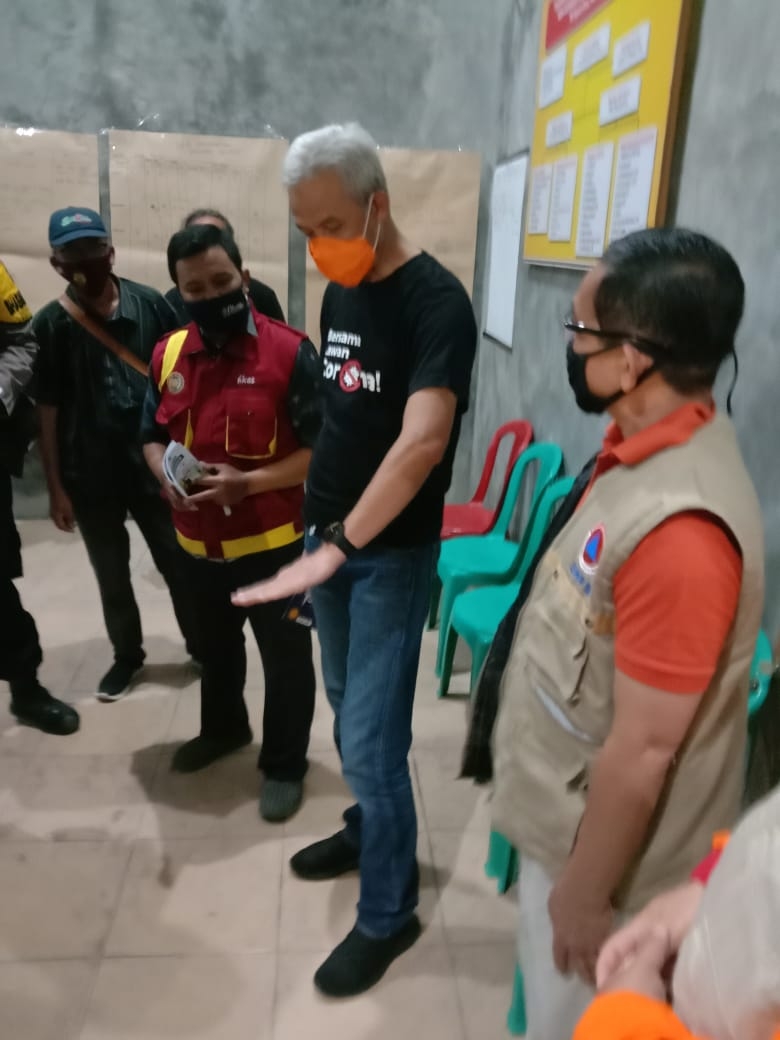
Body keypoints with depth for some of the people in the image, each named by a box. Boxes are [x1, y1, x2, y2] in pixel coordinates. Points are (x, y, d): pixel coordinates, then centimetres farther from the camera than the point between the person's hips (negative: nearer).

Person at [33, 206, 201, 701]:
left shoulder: (150, 304, -5)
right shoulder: (50, 325, -4)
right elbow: (48, 411, -3)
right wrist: (56, 487, -3)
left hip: (154, 464, 0)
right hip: (91, 476, 1)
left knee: (179, 563, 11)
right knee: (112, 575, 15)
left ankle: (201, 644, 31)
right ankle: (127, 655, 35)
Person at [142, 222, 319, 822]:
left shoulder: (289, 352, -16)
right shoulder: (168, 355, 1)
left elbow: (321, 450, -17)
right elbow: (153, 436, 12)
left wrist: (248, 483, -26)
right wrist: (167, 476, -9)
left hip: (272, 542, -5)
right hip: (199, 541, 6)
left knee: (285, 657, 9)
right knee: (216, 646, 26)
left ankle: (285, 765, 30)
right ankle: (223, 728, 52)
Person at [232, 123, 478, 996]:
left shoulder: (435, 301, -17)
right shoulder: (338, 294, 8)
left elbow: (422, 441, -30)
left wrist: (338, 546, -35)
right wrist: (319, 526, 11)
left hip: (392, 553, -7)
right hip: (329, 534, 8)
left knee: (371, 740, -1)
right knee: (348, 711, 21)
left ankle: (387, 914, 20)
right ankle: (372, 830, 44)